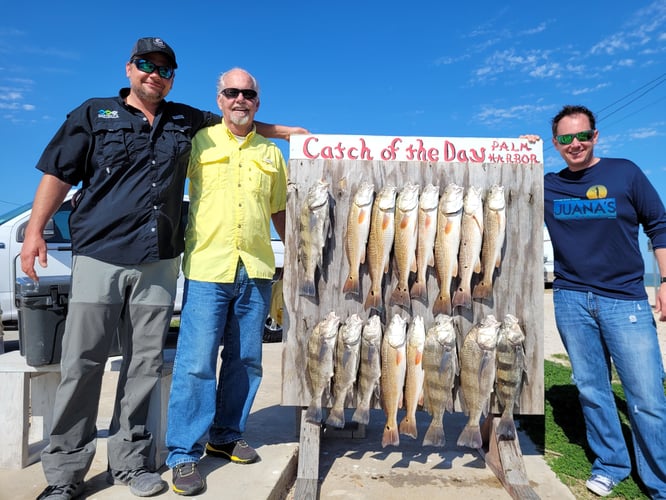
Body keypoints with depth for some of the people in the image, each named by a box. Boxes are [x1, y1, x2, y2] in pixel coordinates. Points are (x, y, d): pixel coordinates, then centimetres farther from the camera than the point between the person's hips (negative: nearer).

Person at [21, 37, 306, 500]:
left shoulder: (186, 121, 17)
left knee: (145, 365, 4)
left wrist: (282, 130, 25)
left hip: (159, 263, 2)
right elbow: (58, 172, 7)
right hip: (99, 256, -2)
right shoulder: (94, 114, 10)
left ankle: (130, 461, 18)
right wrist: (35, 228, -1)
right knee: (82, 363, -1)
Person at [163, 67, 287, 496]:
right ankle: (184, 454, 9)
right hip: (207, 267, -3)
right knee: (197, 362, -5)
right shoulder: (198, 142, 7)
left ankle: (226, 436, 27)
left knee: (246, 360, 10)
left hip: (256, 269, 3)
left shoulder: (271, 152, 15)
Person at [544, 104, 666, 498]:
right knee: (592, 391, 9)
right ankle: (611, 464, 26)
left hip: (626, 299, -2)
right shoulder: (547, 187, 7)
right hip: (572, 301, 2)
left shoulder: (625, 172, 1)